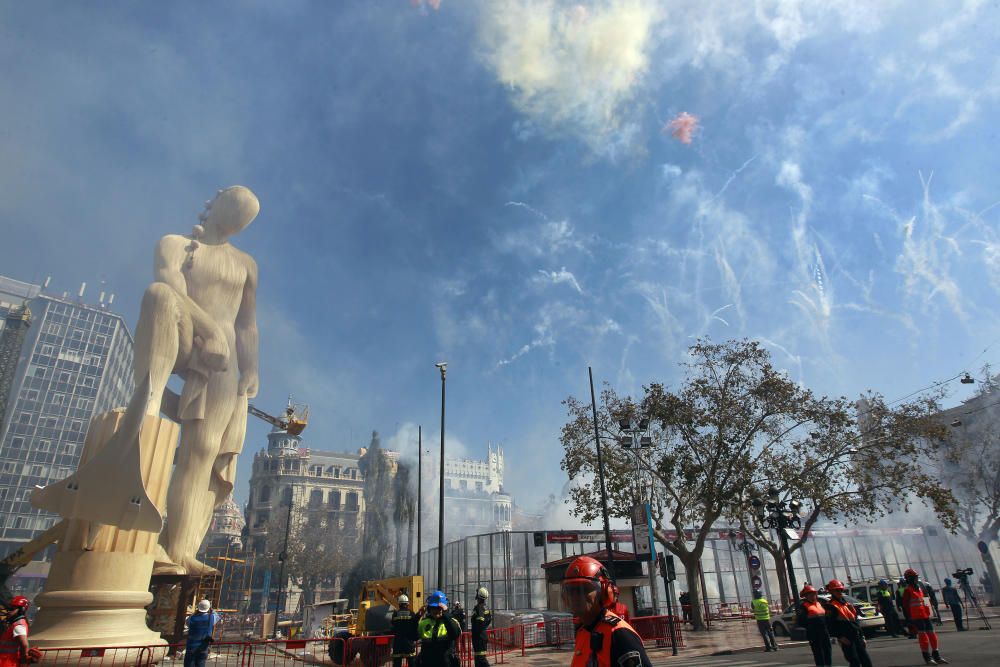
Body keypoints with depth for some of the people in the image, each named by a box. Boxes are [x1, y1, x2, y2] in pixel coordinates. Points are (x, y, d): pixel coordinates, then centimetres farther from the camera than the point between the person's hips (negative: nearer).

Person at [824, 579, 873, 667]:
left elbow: (856, 621, 20)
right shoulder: (831, 606, -8)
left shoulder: (847, 604, 17)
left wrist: (862, 637, 16)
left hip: (857, 637, 7)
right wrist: (840, 637, -18)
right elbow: (829, 625, -13)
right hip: (846, 639, -7)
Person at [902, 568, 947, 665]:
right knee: (923, 636, -5)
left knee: (932, 635, 10)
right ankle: (928, 658, 2)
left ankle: (936, 656, 21)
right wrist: (909, 617, -13)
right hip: (916, 617, -8)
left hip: (925, 615, 8)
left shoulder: (920, 588, 16)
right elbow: (905, 605, -11)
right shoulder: (907, 590, -9)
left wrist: (928, 612, 16)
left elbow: (925, 601, 24)